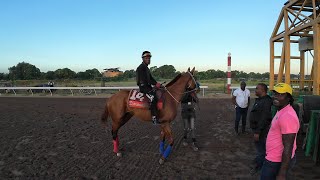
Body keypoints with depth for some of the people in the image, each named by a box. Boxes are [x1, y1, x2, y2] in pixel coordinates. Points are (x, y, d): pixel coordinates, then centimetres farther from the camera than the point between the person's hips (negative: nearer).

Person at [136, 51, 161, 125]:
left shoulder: (146, 67, 22)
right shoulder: (141, 67, -9)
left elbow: (150, 78, 20)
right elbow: (145, 79, -18)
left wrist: (156, 83, 3)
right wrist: (155, 84, -18)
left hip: (148, 86, 10)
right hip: (143, 86, -10)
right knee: (152, 97, -28)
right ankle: (154, 118, -34)